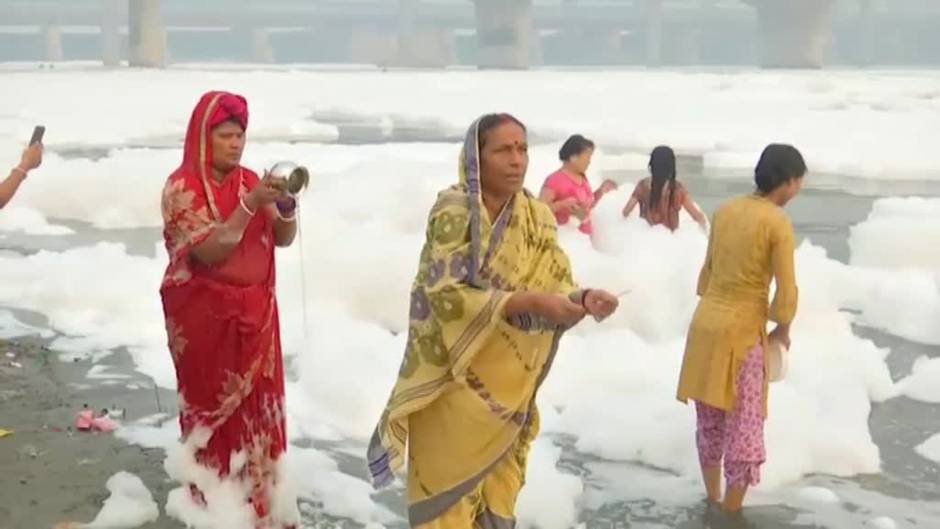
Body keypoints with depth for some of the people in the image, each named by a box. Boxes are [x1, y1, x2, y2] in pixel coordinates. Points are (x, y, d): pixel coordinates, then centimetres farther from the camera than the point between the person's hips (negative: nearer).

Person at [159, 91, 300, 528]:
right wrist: (249, 205, -28)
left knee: (258, 406, 7)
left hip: (254, 314, 5)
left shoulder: (250, 180, 6)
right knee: (213, 409, 3)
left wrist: (286, 205, -16)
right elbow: (208, 251, -21)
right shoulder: (182, 187, -11)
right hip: (205, 317, -5)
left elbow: (283, 239, 4)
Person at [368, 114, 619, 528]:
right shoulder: (453, 210, -15)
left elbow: (555, 288, -2)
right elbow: (445, 294, -23)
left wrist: (582, 299, -25)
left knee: (496, 488, 16)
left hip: (509, 386, 5)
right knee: (450, 489, 4)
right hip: (454, 381, -5)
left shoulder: (538, 217, 1)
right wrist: (526, 302, -31)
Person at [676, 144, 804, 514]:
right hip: (742, 332, -7)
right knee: (744, 427, 4)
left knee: (710, 422, 17)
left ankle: (712, 503, 29)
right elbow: (786, 293, -13)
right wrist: (782, 331, 4)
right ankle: (731, 514, 9)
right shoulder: (778, 223, -13)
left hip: (705, 322, 7)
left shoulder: (725, 211, 6)